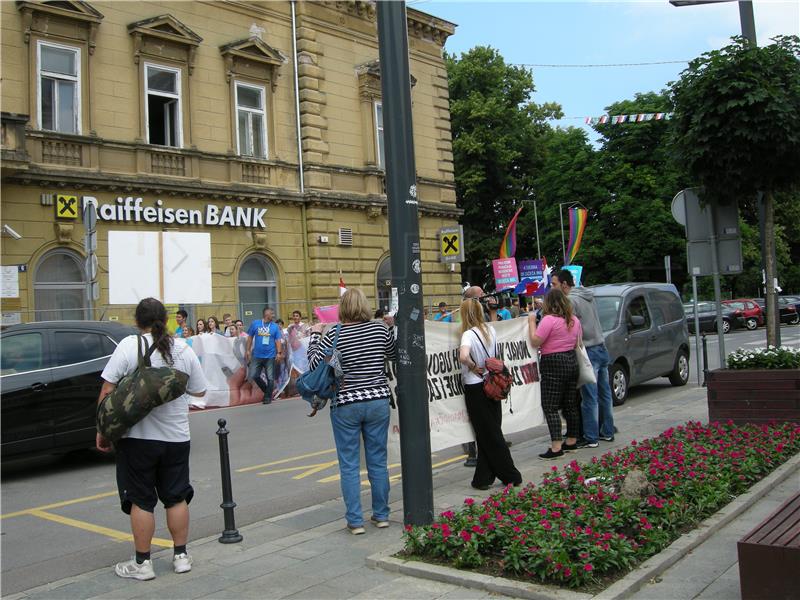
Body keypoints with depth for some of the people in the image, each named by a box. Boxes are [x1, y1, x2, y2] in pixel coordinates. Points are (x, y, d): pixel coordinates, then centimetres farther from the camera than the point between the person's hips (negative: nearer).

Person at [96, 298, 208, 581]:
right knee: (176, 497, 14)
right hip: (176, 437, 3)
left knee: (141, 500, 7)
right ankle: (181, 556, 22)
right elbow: (200, 391, 7)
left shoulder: (129, 345, -9)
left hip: (138, 437, -3)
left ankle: (142, 563, 15)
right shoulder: (184, 349, 0)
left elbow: (107, 391, -11)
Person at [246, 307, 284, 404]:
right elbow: (250, 337, 9)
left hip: (270, 356, -1)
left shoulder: (275, 326, 3)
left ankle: (268, 397, 14)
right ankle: (266, 390, 23)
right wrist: (248, 350, 6)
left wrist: (279, 352, -9)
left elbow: (278, 340, 2)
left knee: (270, 378, 1)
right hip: (257, 355, 1)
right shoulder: (255, 323, 3)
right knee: (253, 375, 2)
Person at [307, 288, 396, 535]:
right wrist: (392, 327, 25)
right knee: (378, 461, 13)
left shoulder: (334, 335, -11)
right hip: (378, 402, 3)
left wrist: (315, 336, 8)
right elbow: (393, 354, 15)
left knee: (349, 465, 6)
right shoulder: (380, 329, -1)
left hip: (345, 405, -3)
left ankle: (355, 521, 9)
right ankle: (381, 515, 23)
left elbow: (314, 364, -4)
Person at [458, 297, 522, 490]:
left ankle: (511, 476, 11)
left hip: (475, 388, -6)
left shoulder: (469, 334, -17)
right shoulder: (490, 330, 4)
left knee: (489, 435, 5)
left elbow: (463, 356, -34)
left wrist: (473, 368, -19)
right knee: (491, 432, 13)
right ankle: (483, 478, 18)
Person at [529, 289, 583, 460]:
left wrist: (532, 322, -6)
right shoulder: (574, 320, 9)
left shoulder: (549, 319, -16)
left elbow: (535, 342, -15)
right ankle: (572, 441, 25)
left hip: (553, 364, -8)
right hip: (571, 362, 8)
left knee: (550, 407, -5)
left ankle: (556, 447, -10)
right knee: (570, 405, 15)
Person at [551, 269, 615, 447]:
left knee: (589, 397, -6)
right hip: (602, 349, 9)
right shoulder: (588, 296, 15)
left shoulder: (571, 300, -13)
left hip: (589, 351, -9)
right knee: (604, 394, 14)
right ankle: (607, 432, 22)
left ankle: (590, 438, -2)